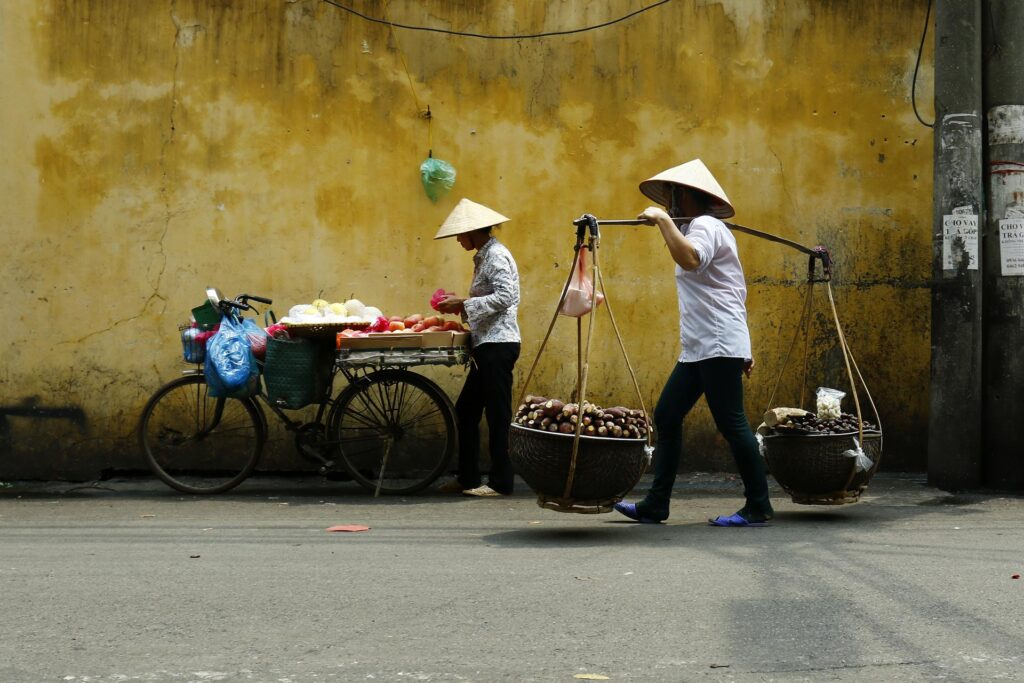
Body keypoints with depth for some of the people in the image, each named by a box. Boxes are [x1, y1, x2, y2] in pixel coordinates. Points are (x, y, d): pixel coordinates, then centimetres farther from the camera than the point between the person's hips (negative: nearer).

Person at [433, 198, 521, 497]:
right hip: (487, 345, 11)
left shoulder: (496, 256, -12)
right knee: (466, 411, 12)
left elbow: (504, 297, -22)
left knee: (497, 415, -5)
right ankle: (468, 478, 19)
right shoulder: (484, 256, 18)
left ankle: (501, 482, 0)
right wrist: (460, 304, 9)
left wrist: (464, 304, -17)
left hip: (498, 344, -11)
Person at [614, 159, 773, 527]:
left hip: (718, 345, -11)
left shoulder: (705, 226, -8)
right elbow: (735, 293, 25)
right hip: (698, 349, 11)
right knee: (666, 416, 7)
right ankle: (655, 506, 9)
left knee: (731, 423, -8)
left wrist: (663, 219, -23)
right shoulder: (699, 228, 23)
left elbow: (690, 259, -33)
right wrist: (742, 349, 25)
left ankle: (758, 507, -1)